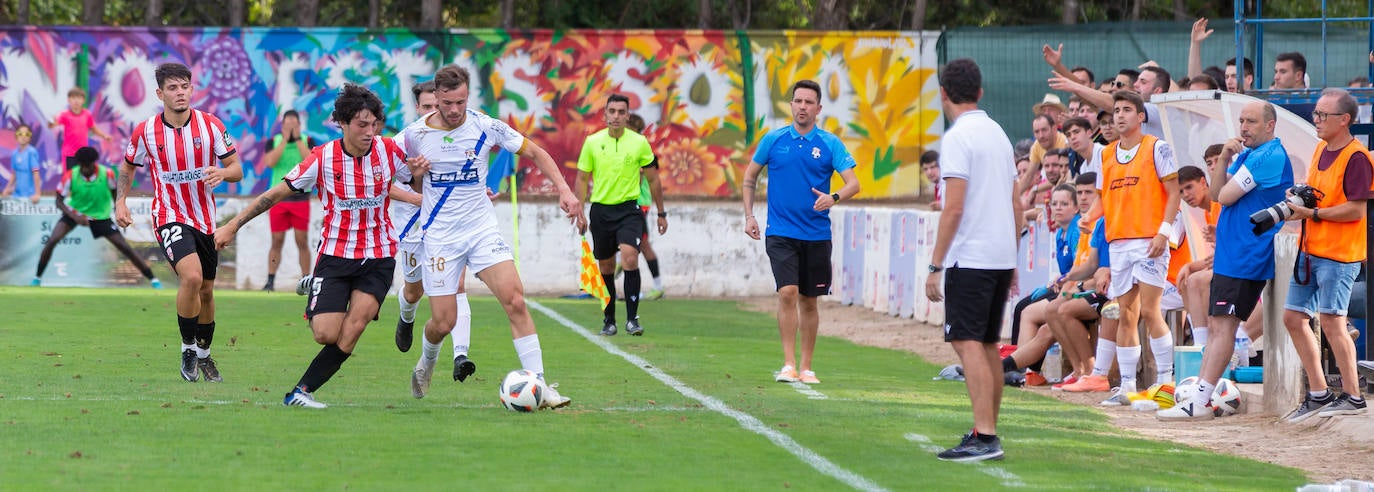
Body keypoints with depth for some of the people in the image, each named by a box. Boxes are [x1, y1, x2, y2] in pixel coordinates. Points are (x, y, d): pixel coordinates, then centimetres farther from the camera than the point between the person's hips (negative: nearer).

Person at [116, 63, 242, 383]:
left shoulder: (210, 125, -6)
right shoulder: (145, 132, -6)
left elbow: (236, 169, -1)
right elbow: (128, 166, 13)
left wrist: (221, 173, -24)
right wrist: (120, 202, 1)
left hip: (205, 219, 3)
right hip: (169, 216, -3)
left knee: (206, 290, 13)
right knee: (191, 276, -26)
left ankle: (204, 354, 34)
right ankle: (188, 348, -8)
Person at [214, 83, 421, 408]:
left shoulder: (388, 150, -4)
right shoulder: (323, 159, -9)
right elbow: (277, 193, -1)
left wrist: (420, 169, -10)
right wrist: (233, 225, -1)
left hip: (378, 258, 1)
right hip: (335, 256, -1)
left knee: (353, 326, -18)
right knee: (325, 334, -13)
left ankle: (302, 391, -7)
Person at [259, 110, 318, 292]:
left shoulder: (307, 141, 4)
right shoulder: (274, 141, 5)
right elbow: (270, 162, -12)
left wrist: (297, 139, -13)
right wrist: (285, 139, -12)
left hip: (301, 197, -1)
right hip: (278, 198, 1)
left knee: (302, 241, 0)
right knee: (277, 241, 1)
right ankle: (270, 280, 5)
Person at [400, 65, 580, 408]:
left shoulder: (487, 127, -5)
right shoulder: (414, 135, -6)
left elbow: (536, 154, 5)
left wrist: (565, 191, -6)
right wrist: (413, 175, -11)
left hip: (482, 229, 1)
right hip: (439, 236, 0)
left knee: (515, 301, -17)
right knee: (443, 323, -2)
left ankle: (539, 386, -16)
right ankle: (425, 365, 34)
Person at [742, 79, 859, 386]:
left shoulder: (830, 144, 0)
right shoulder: (774, 140, 3)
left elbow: (853, 183, -8)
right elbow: (750, 177, 16)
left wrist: (834, 198, -28)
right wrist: (749, 216, 9)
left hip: (816, 234, 1)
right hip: (781, 232, -1)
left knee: (809, 301, 8)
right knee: (788, 293, -16)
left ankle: (806, 367, 18)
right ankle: (788, 365, -14)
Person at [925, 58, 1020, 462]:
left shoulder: (958, 137, -11)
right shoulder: (998, 133, 15)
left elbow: (954, 207, -17)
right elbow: (1016, 205, 18)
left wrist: (935, 265, -14)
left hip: (970, 258, -9)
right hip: (1002, 257, 9)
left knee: (968, 343, -11)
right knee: (988, 345, 14)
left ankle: (984, 437, -19)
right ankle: (988, 434, 19)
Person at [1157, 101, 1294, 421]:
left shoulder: (1270, 157, -14)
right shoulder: (1247, 154, 18)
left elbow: (1227, 196, -16)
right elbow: (1216, 194, 13)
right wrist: (1224, 158, -1)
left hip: (1247, 255, -10)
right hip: (1230, 252, 10)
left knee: (1222, 325, -13)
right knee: (1216, 325, 11)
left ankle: (1201, 402, -16)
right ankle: (1200, 394, 15)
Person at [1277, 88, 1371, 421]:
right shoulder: (1320, 149, 13)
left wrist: (1313, 214, -19)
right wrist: (1297, 201, 4)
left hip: (1339, 254, -9)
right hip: (1310, 250, 9)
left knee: (1330, 321, -8)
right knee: (1293, 317, 9)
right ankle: (1318, 394, 17)